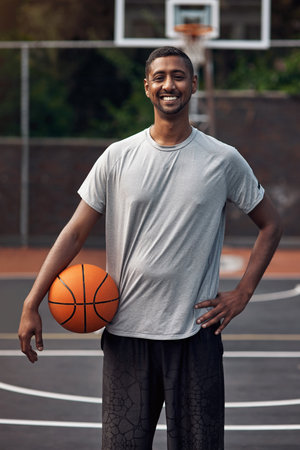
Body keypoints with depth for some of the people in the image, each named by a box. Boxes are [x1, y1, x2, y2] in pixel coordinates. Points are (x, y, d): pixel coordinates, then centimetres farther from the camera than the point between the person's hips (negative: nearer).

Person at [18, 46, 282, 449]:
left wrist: (242, 294, 3)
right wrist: (32, 304, -4)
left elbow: (270, 224, 13)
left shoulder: (223, 160, 2)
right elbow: (76, 232, 4)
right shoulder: (118, 158, 3)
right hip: (126, 332, 1)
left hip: (196, 331, 0)